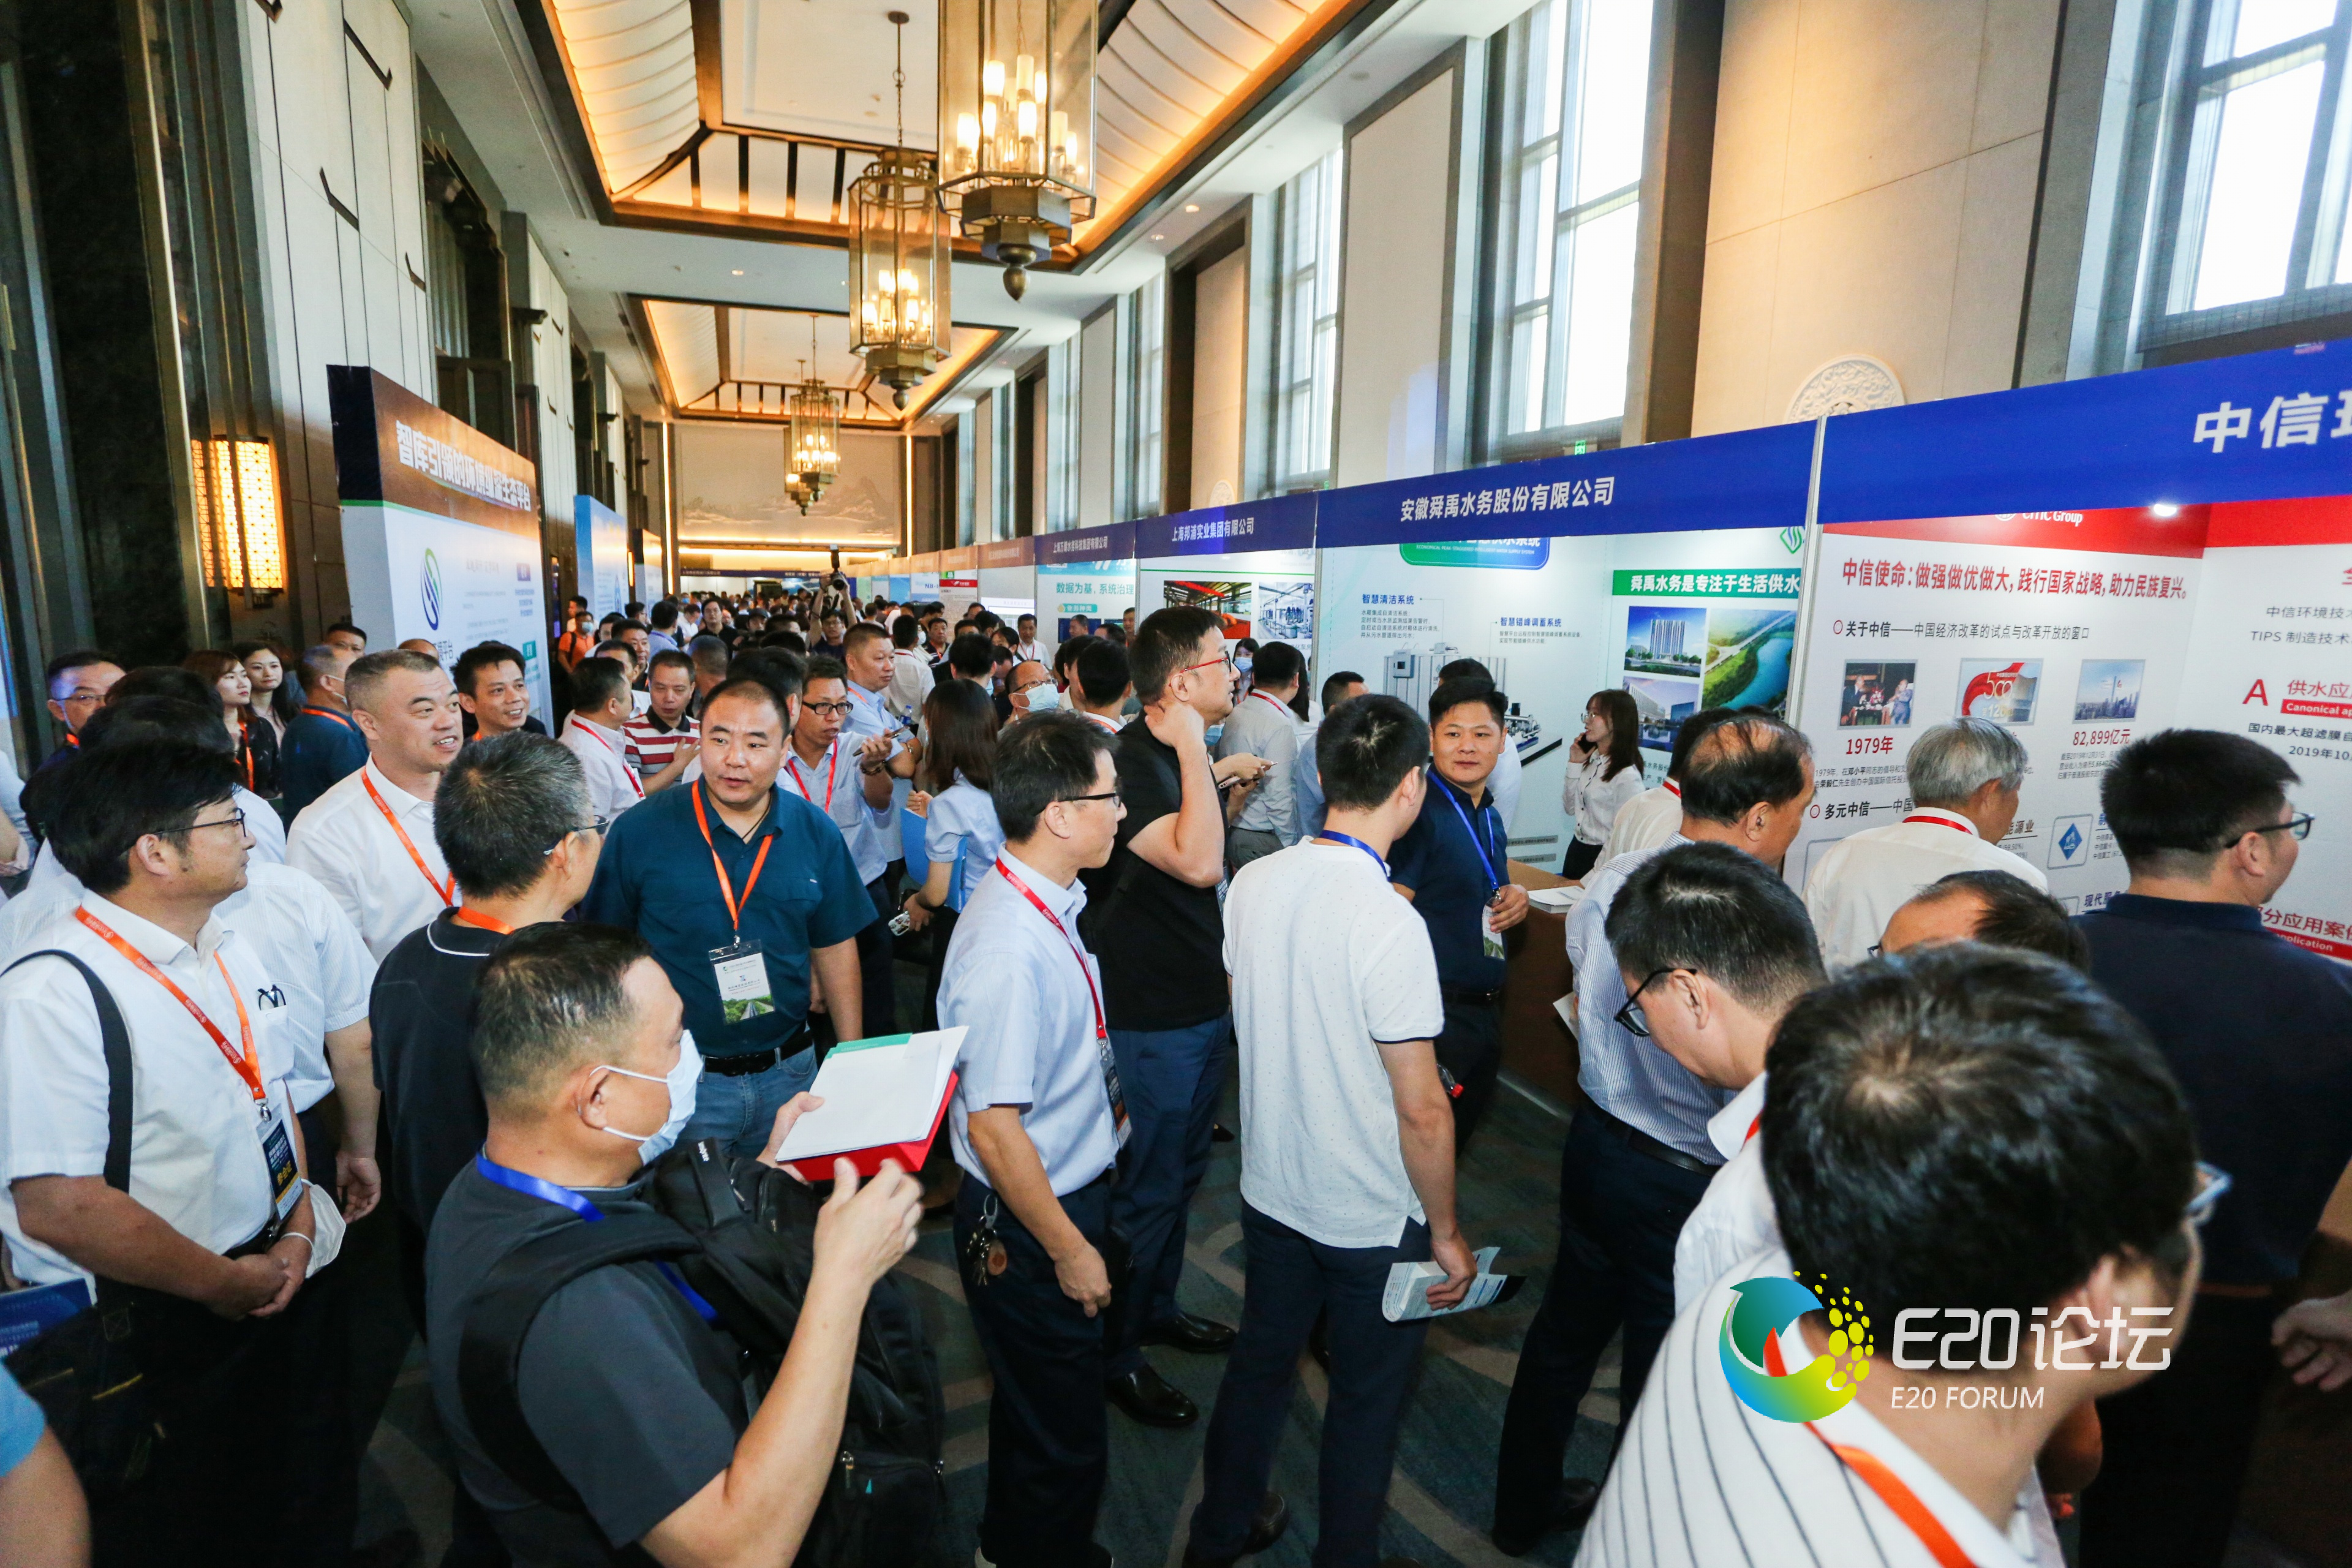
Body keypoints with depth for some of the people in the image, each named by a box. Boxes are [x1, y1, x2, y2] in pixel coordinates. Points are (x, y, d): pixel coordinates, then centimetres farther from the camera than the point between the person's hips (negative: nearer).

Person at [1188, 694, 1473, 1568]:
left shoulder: (1252, 883, -9)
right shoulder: (1390, 922, -28)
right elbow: (1421, 1112, -22)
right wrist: (1446, 1230, -9)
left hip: (1270, 1190, 6)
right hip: (1373, 1218, -6)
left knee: (1259, 1364, 26)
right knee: (1366, 1401, 18)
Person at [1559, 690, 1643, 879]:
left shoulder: (1627, 776, -20)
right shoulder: (1591, 761, 1)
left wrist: (1587, 881, -18)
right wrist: (1574, 764, -3)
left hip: (1602, 856, -7)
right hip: (1577, 849, 7)